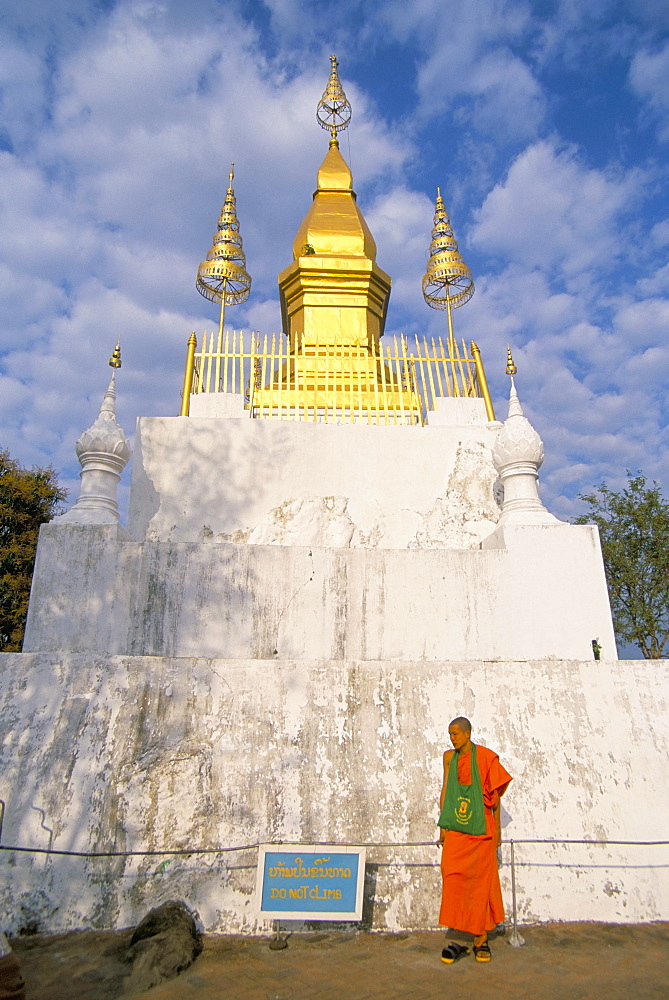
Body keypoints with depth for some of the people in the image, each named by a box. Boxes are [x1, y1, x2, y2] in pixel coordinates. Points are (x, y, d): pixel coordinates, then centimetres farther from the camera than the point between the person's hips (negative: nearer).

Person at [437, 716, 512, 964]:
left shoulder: (486, 757, -4)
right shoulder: (449, 757, 6)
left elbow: (495, 795, 2)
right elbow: (445, 790, 10)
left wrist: (497, 827, 3)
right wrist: (443, 825, 8)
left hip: (480, 831, -2)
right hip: (455, 832, 3)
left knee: (481, 884, 5)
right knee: (452, 879, -4)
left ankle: (481, 939, 18)